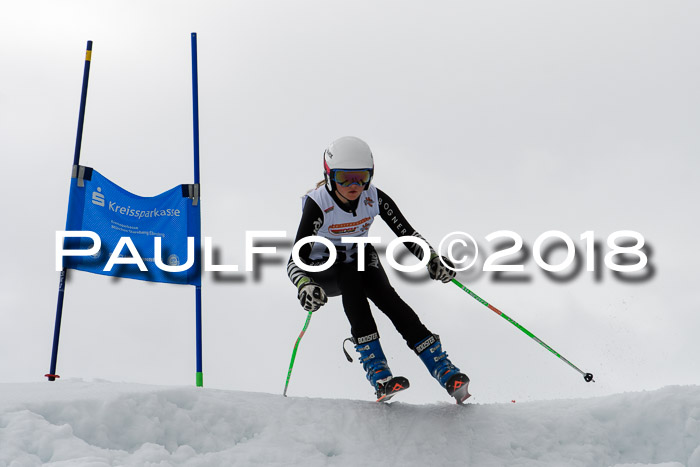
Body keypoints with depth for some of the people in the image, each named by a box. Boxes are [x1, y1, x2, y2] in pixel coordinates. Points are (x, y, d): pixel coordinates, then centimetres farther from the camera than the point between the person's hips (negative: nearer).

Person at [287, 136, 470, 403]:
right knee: (350, 277, -35)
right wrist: (304, 286, -52)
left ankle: (445, 372, -29)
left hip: (361, 259, 3)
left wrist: (433, 260, -31)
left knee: (385, 295, -27)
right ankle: (378, 374, -37)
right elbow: (296, 259, -32)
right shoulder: (317, 203, -27)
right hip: (323, 271, -2)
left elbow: (407, 234, -13)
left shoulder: (374, 198, -17)